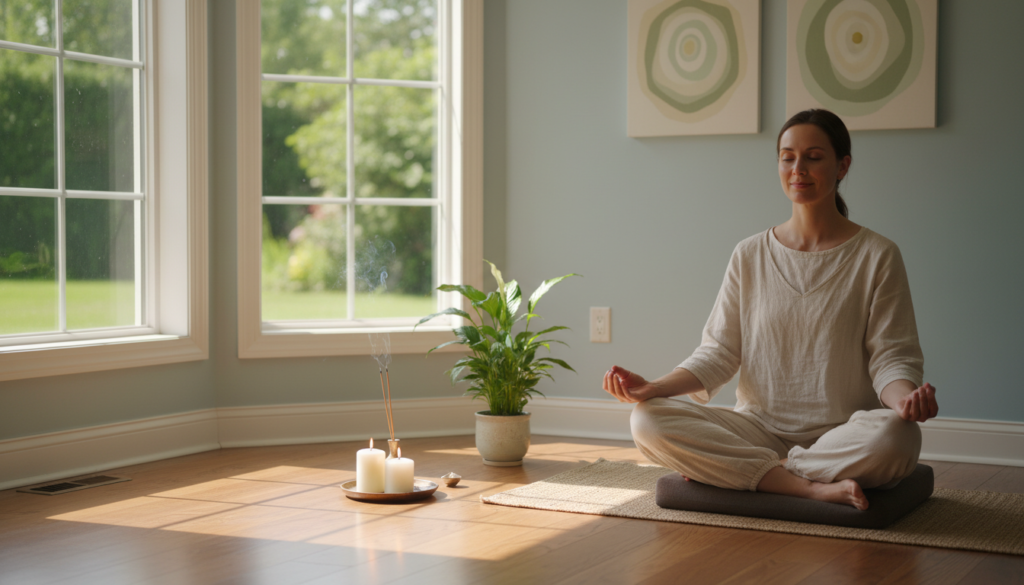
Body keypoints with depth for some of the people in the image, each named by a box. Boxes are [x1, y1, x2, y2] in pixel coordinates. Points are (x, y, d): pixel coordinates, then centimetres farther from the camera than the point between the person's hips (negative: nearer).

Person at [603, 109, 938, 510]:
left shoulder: (877, 256, 2)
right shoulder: (750, 256, 9)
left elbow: (891, 357, -3)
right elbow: (720, 352, 5)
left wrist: (904, 399, -27)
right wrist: (653, 387, -11)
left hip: (841, 433, -2)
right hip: (759, 427, 2)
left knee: (895, 437, -38)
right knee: (648, 421, -23)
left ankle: (732, 470, -21)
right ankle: (815, 487, -26)